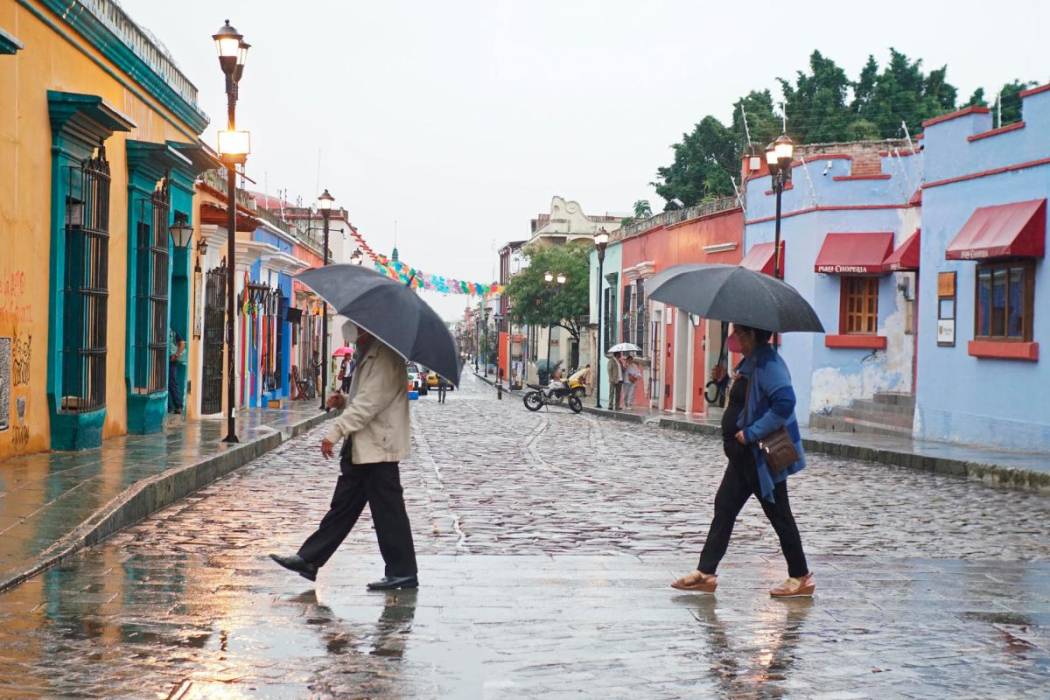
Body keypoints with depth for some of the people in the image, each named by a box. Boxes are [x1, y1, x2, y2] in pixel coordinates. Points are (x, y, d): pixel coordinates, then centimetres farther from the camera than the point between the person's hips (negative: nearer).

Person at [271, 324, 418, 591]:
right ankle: (309, 560, 17)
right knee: (343, 505, 13)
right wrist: (345, 401, 7)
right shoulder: (369, 352, 17)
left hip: (377, 447, -10)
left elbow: (371, 401, -24)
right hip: (362, 447, 10)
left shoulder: (385, 356, -16)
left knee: (387, 509, -3)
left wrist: (335, 431, -25)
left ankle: (403, 572, 5)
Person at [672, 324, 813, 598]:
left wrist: (751, 433, -26)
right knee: (724, 506, 9)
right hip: (746, 454, 11)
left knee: (778, 514, 1)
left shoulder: (767, 363, -20)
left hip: (763, 455, -11)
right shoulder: (751, 361, 11)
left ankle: (800, 577, 14)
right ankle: (705, 573, 13)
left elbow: (784, 403, -31)